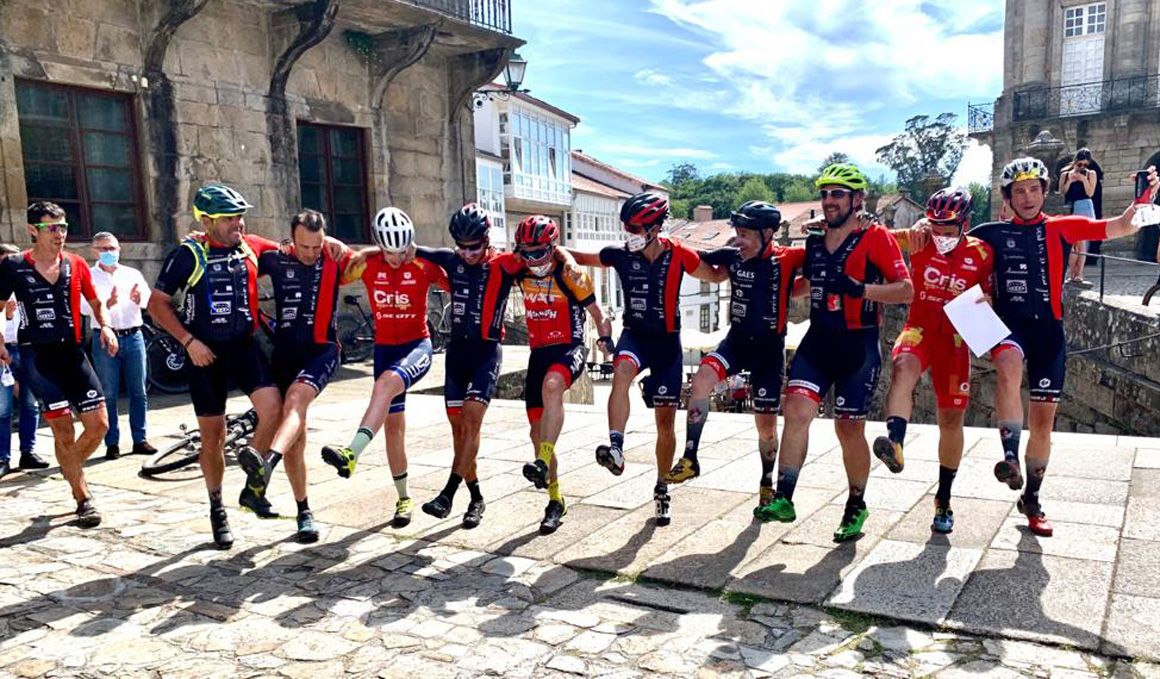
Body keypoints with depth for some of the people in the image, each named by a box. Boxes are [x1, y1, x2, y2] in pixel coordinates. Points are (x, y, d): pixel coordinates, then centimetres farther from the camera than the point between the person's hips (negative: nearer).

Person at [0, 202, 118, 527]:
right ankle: (84, 500, 6)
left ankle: (70, 466, 29)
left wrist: (105, 326, -1)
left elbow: (95, 302, 17)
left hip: (72, 352, 3)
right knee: (63, 430, -5)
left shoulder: (76, 265, 4)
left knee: (99, 424, -1)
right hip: (37, 356, -3)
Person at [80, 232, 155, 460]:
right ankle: (112, 443, 8)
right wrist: (107, 303, -30)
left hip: (133, 337, 2)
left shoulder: (133, 274, 10)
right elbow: (86, 308, -11)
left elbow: (149, 300, -3)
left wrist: (138, 298, -26)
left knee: (139, 392, 6)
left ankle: (140, 439, 13)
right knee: (108, 395, 2)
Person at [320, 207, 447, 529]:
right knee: (393, 423, 6)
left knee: (387, 383, -35)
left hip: (418, 345, -3)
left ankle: (351, 454, -42)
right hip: (385, 347, 3)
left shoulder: (424, 264, -10)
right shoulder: (367, 263, -5)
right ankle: (404, 498, 18)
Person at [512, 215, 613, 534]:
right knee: (537, 430, 5)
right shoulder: (521, 273, 2)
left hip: (570, 349, -5)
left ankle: (543, 462, -43)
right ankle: (555, 500, 19)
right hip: (538, 352, 5)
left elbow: (597, 314, -2)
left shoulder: (570, 275, -11)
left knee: (551, 386, -40)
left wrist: (607, 346, -9)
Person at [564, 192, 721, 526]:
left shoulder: (678, 254, -8)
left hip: (667, 341, 0)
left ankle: (662, 490, 23)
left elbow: (715, 276, 7)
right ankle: (616, 449, -43)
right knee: (622, 370, -38)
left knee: (665, 419, 5)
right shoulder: (621, 255, -4)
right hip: (635, 334, 0)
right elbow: (582, 258, 9)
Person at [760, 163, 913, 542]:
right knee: (796, 408, -15)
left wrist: (859, 288, -24)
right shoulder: (815, 241, 11)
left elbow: (906, 290, -12)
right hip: (818, 340, 4)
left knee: (849, 428, 3)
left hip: (859, 346, -4)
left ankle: (856, 506, 23)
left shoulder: (876, 237, -5)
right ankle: (783, 498, -10)